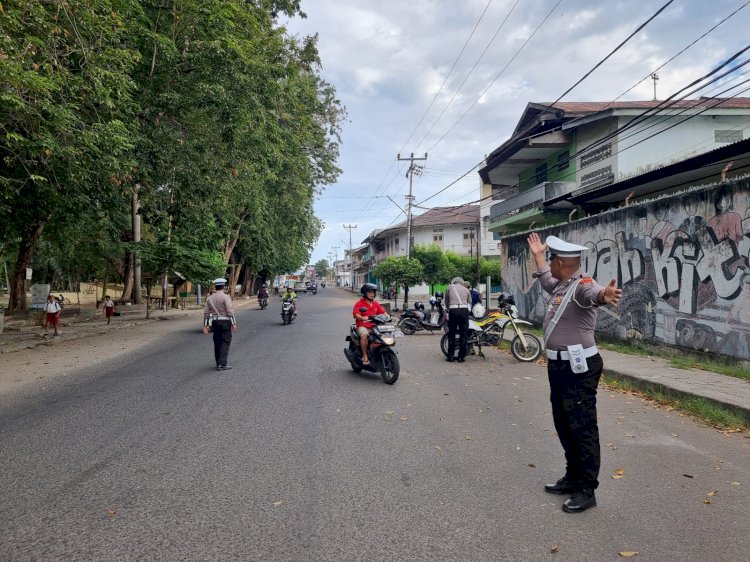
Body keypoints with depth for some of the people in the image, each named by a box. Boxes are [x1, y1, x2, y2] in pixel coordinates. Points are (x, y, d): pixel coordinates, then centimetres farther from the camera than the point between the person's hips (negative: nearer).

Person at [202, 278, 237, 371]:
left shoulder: (210, 298, 8)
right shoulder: (226, 297, -10)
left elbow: (206, 312, 8)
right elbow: (230, 311, -16)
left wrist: (205, 325, 12)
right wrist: (233, 323, -12)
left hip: (215, 322, 6)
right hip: (225, 322, -6)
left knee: (217, 343, 12)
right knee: (225, 343, -2)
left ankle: (218, 364, 18)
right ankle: (223, 364, -8)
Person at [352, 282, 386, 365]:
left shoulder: (376, 303, 16)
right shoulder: (359, 303, -1)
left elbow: (383, 312, 10)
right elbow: (356, 314, -15)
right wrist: (363, 318, -36)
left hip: (374, 326, 5)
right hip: (362, 326, -5)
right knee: (364, 335, -36)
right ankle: (365, 356, -26)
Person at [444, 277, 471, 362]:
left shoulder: (449, 287, 17)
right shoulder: (466, 289, 21)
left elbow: (446, 302, 19)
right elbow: (469, 303, 20)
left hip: (453, 310, -1)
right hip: (464, 310, 1)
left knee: (451, 334, 6)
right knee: (463, 334, 4)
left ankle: (450, 356, 8)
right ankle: (461, 356, 6)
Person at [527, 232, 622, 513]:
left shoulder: (582, 285, -18)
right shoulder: (561, 284, 12)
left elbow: (593, 292, -43)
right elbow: (546, 280, 36)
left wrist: (605, 294, -66)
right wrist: (537, 255, 44)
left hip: (578, 368, -10)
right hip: (558, 365, 10)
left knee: (583, 429, -1)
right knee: (564, 426, 18)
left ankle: (586, 491, 9)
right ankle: (573, 478, 32)